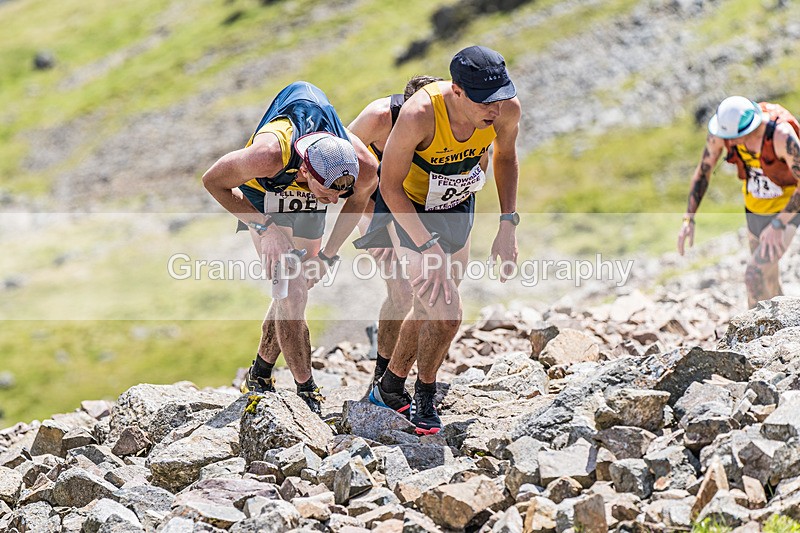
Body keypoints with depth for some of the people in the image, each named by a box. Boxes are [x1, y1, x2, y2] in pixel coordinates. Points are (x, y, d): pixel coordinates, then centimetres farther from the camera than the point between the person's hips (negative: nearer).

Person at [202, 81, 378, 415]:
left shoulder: (364, 167, -33)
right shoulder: (269, 155, -45)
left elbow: (358, 200, -6)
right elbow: (213, 181, -25)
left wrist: (328, 253, -4)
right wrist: (265, 228, -28)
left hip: (306, 207, 4)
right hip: (263, 199, -4)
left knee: (294, 292, 7)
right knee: (292, 293, -17)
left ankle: (259, 376, 26)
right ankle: (306, 392, -9)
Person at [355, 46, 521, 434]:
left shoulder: (508, 109, -24)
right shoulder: (419, 115, -38)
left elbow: (505, 157, 0)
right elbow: (389, 185, -25)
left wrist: (508, 226, -5)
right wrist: (429, 247, -28)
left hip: (456, 208, 5)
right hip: (407, 207, -5)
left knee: (427, 308, 18)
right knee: (446, 314, -15)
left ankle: (390, 388, 41)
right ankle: (424, 398, 12)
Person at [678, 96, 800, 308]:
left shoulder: (782, 135, -38)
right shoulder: (722, 127, -20)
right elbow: (703, 171, -7)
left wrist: (777, 226, -35)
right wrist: (689, 219, -13)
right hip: (756, 207, 6)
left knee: (754, 276, -17)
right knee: (766, 283, 17)